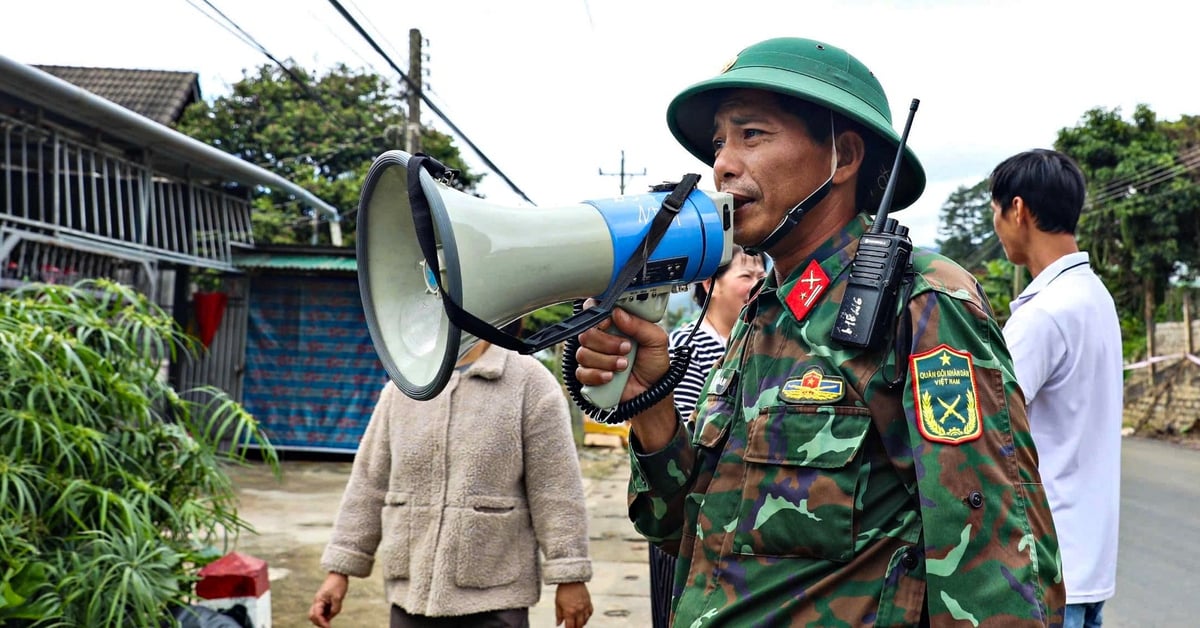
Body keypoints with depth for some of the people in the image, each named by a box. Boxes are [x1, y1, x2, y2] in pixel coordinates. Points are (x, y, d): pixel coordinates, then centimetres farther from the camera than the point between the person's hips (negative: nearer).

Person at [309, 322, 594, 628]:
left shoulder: (529, 382, -5)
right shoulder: (402, 387, 8)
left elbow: (556, 489, -8)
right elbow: (370, 483, 9)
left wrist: (570, 578, -11)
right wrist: (340, 570, 5)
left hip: (495, 596, -4)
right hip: (412, 592, 4)